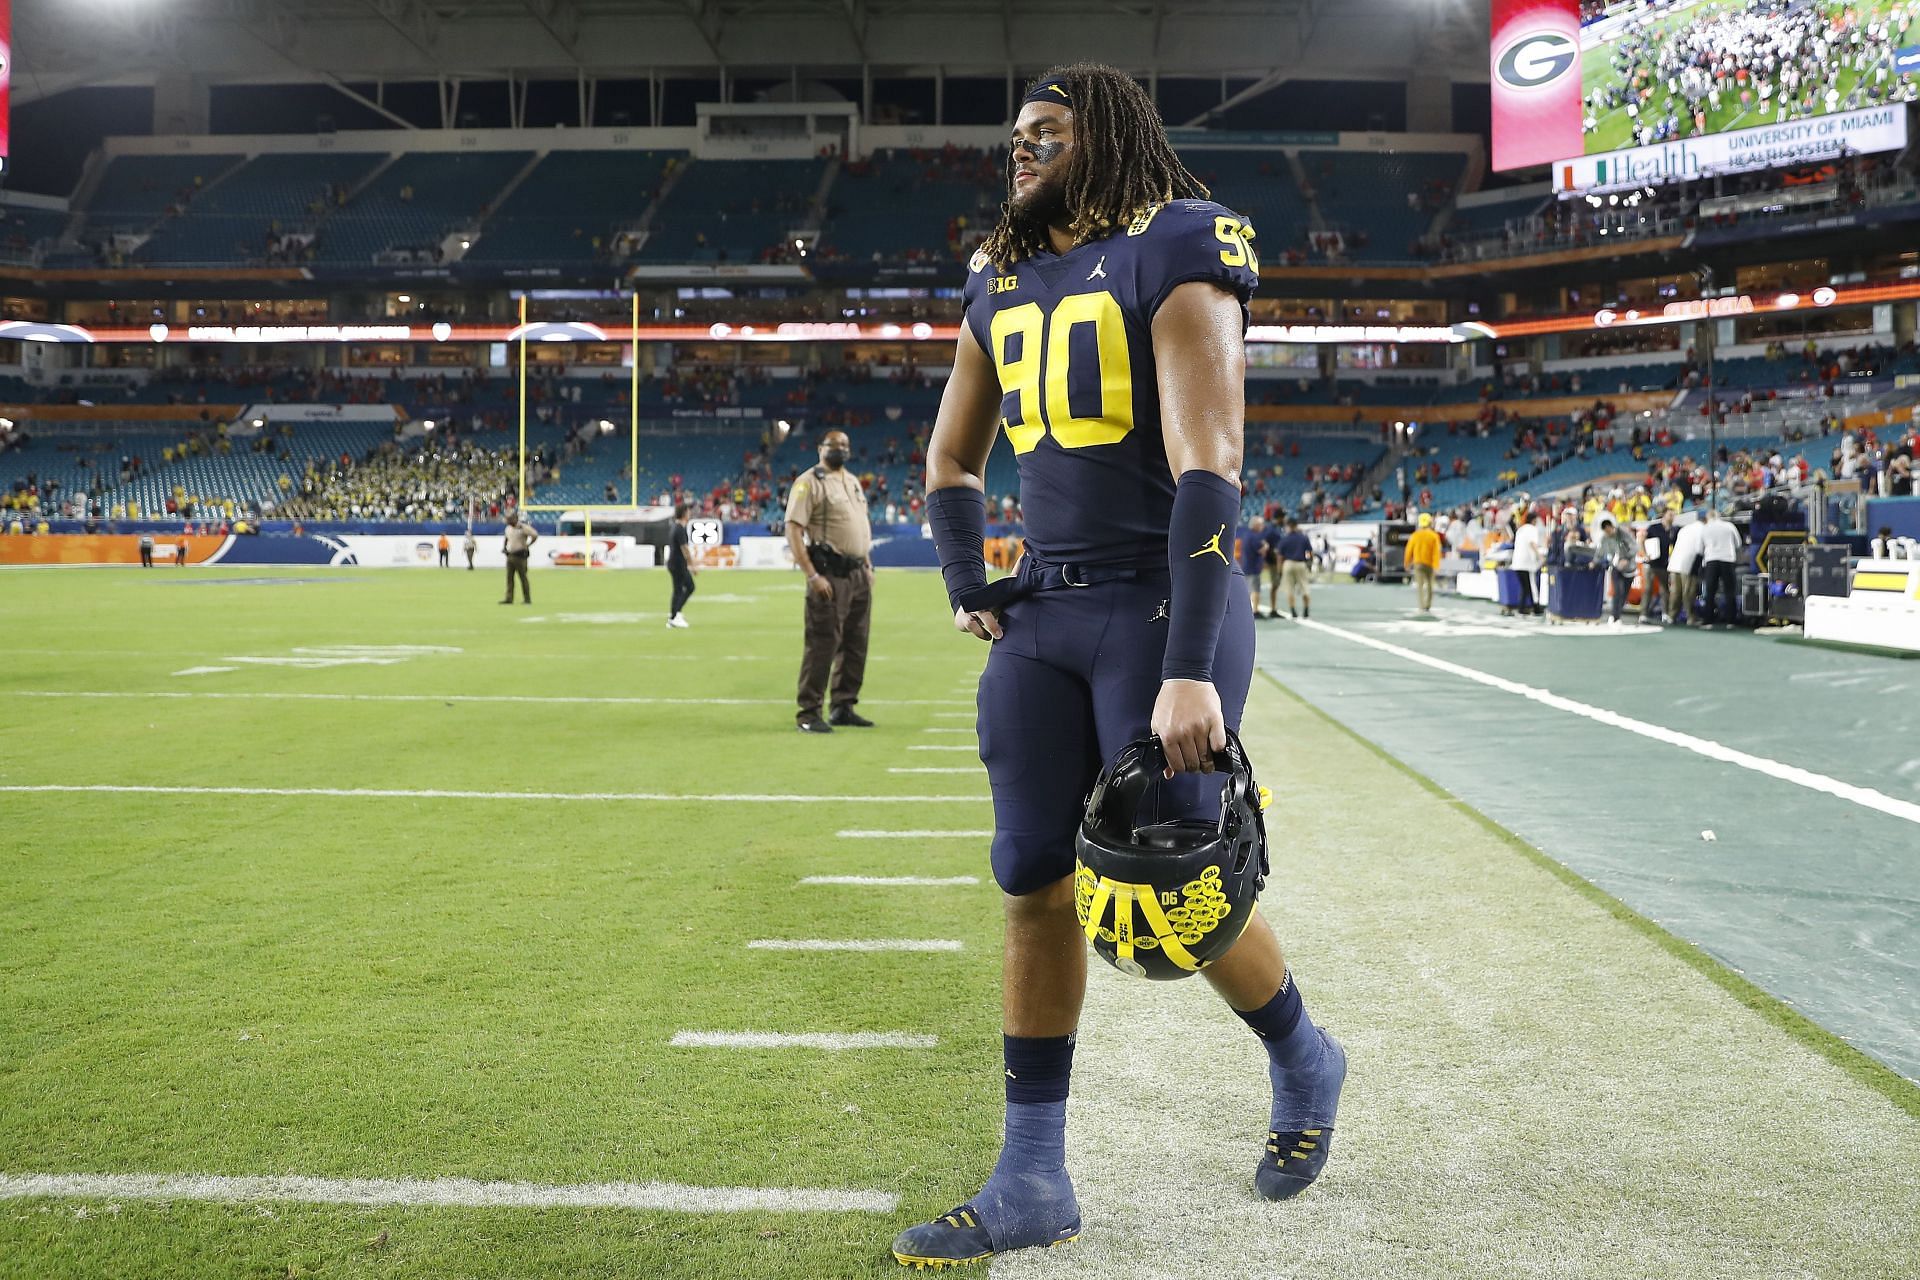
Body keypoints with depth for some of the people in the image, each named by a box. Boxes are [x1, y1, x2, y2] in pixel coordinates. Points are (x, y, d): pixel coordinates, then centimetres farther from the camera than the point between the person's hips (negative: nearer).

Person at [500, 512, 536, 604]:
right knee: (509, 577, 4)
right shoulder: (508, 528, 12)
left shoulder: (523, 528, -12)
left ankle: (527, 599, 3)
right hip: (510, 555, 7)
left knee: (523, 577, -3)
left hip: (520, 555, -7)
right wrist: (504, 547, 14)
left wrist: (527, 546, -14)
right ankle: (509, 599, 6)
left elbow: (535, 536, -15)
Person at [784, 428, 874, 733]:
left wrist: (867, 565, 15)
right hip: (830, 574, -8)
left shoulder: (853, 481, 18)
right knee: (822, 644, -9)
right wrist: (812, 576, -20)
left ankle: (844, 708, 19)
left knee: (856, 644, 10)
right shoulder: (809, 482, -7)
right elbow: (793, 530, -14)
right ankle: (808, 714, -3)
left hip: (859, 574, 8)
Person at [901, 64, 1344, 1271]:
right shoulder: (1003, 281, 14)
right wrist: (972, 590, 13)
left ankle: (1303, 1059, 29)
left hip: (1163, 604, -6)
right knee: (1036, 884, 3)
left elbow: (1207, 465, -19)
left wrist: (1191, 671, -25)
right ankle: (1034, 1181, 12)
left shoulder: (1176, 248, -9)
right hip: (1044, 614, 7)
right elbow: (952, 460, 27)